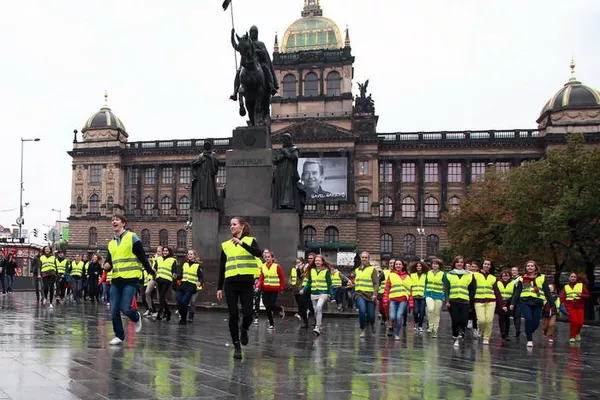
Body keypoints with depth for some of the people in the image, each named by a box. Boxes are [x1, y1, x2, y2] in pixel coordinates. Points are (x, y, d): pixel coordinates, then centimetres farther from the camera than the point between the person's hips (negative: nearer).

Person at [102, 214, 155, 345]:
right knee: (114, 310, 1)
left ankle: (136, 318, 19)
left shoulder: (132, 237, -4)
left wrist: (151, 272, -5)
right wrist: (107, 265, -6)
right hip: (116, 280, 6)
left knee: (125, 308, -14)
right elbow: (109, 260, 18)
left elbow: (142, 256, -4)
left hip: (130, 280, -6)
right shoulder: (111, 243, 15)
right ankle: (119, 336, 15)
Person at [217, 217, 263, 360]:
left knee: (247, 314, -6)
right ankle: (237, 347, 8)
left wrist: (242, 243, -22)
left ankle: (244, 330, 28)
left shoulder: (250, 240, 4)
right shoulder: (226, 245, 11)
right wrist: (219, 287, 10)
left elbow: (259, 253, -18)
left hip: (247, 283, -2)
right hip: (230, 284, 2)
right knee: (233, 315, -1)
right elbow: (222, 268, 13)